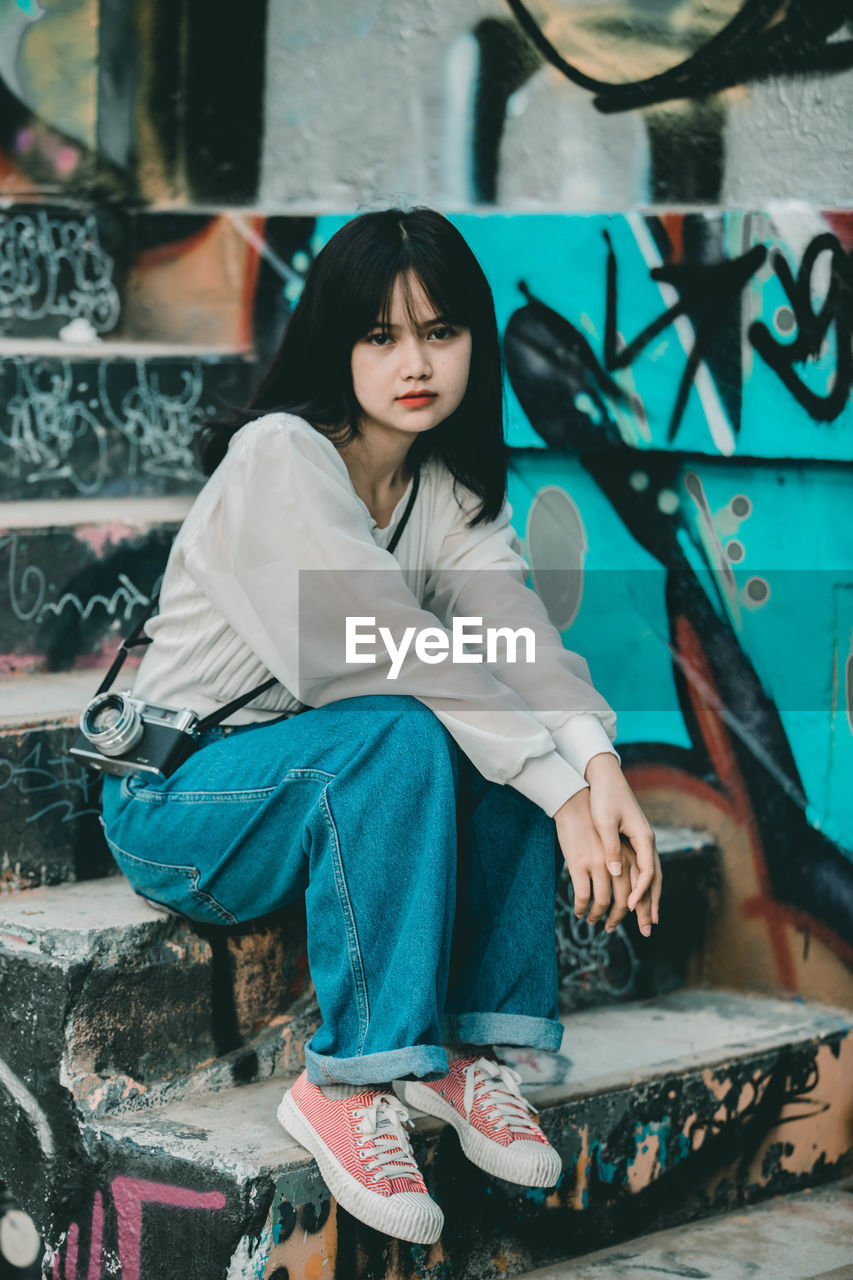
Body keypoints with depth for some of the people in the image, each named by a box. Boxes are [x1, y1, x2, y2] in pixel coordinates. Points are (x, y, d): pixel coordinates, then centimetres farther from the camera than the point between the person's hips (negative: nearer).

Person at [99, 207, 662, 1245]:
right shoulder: (278, 458, -19)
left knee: (531, 738, -17)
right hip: (175, 804, -7)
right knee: (400, 738, -33)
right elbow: (393, 657, -29)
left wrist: (601, 766, -33)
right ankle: (348, 1083, -27)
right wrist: (561, 792, -33)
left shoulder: (452, 488, 4)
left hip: (326, 784, 7)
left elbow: (516, 632, -15)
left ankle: (469, 1044, -14)